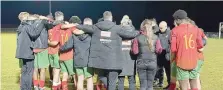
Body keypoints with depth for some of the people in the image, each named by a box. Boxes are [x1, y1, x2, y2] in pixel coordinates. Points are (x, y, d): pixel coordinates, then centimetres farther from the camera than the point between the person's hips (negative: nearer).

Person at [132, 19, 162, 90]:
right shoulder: (155, 38, -3)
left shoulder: (138, 38, -6)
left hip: (141, 63, 0)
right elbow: (159, 50, -5)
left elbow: (135, 51, -6)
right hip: (152, 63, 1)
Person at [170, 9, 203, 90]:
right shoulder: (195, 28, 2)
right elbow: (200, 45, 4)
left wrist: (172, 58, 7)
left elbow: (173, 49, -11)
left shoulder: (175, 30, -9)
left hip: (182, 62, -4)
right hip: (194, 61, 4)